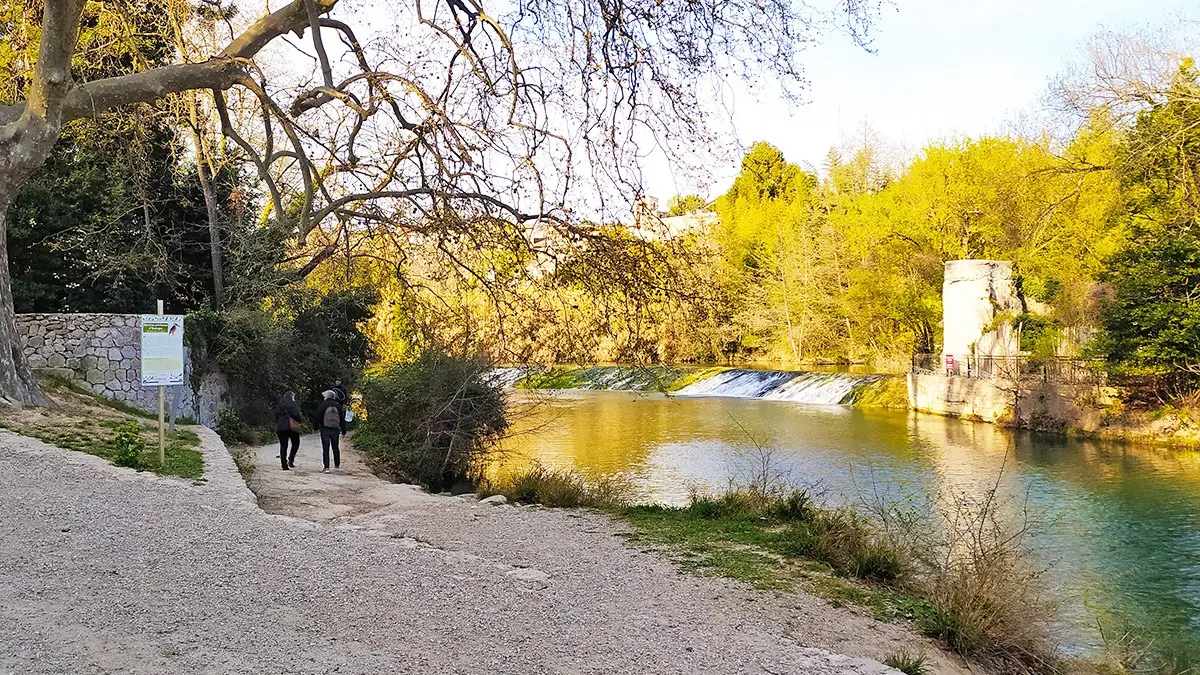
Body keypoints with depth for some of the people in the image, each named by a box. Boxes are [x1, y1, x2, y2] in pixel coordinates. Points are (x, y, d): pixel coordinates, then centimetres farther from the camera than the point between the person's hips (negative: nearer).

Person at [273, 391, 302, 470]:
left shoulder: (278, 405, 13)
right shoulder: (293, 404, -4)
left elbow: (276, 416, 14)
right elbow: (296, 415, -11)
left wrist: (277, 426, 19)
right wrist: (298, 423, 3)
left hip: (281, 427, 4)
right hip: (292, 427, -4)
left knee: (283, 446, 6)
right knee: (295, 443, 9)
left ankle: (284, 464, 2)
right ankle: (291, 460, -7)